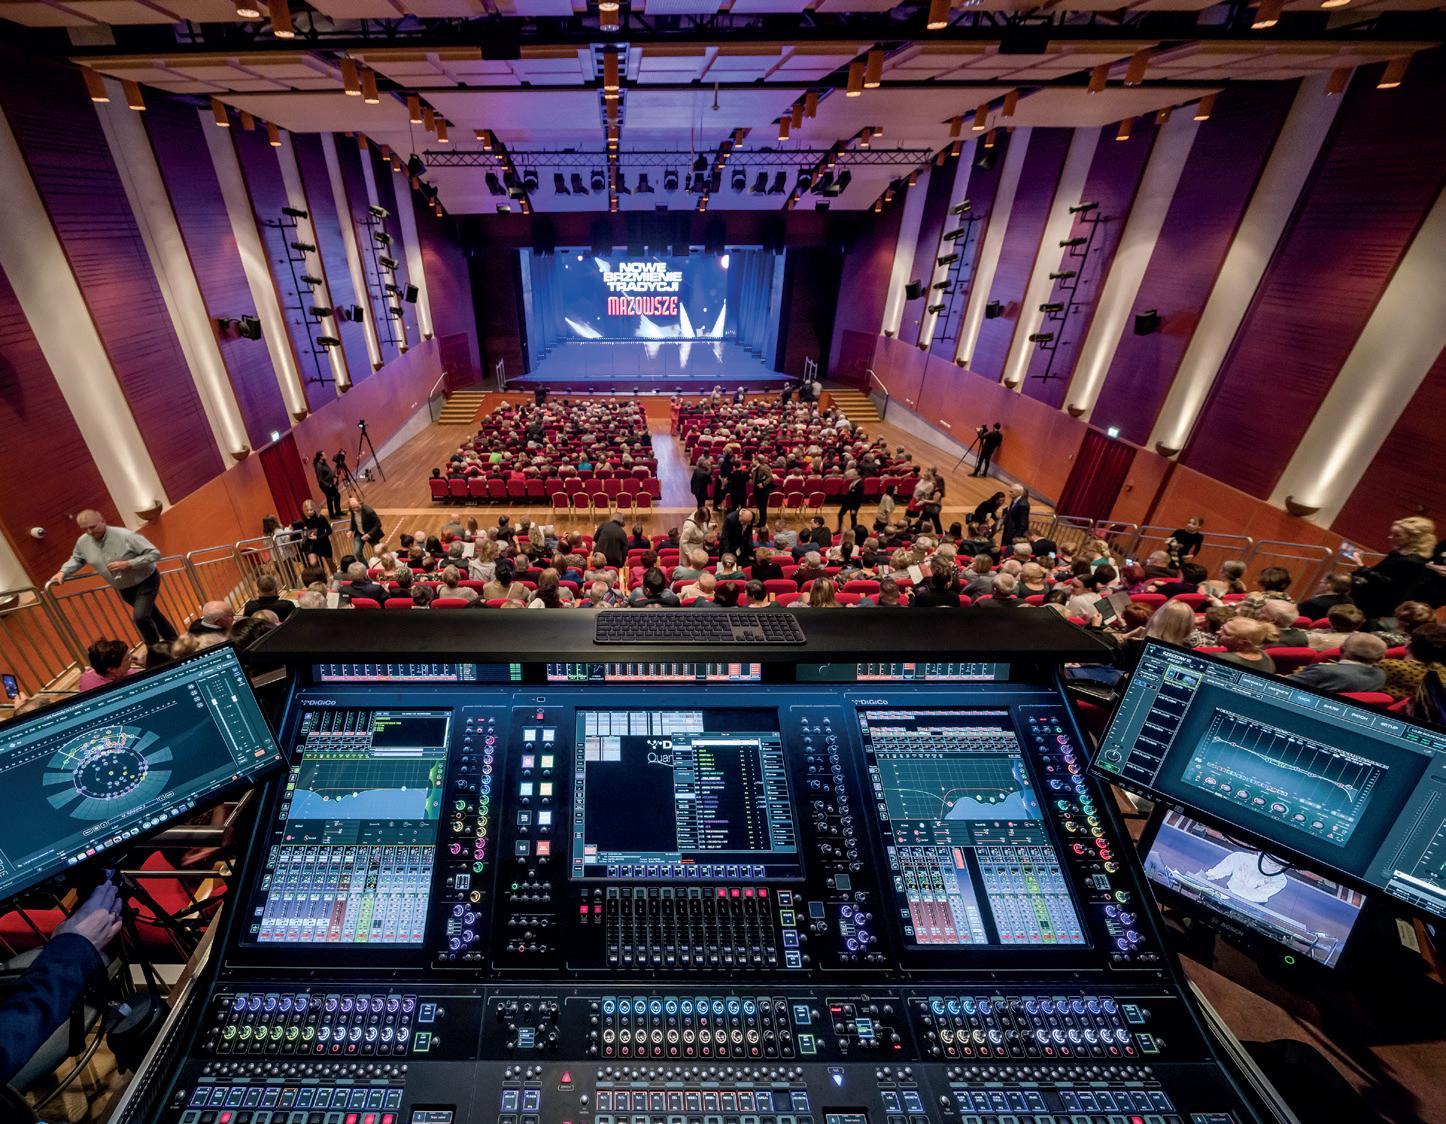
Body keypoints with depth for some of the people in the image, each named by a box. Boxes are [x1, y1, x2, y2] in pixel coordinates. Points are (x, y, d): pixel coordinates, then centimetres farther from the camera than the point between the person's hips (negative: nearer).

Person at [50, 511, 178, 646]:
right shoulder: (82, 542, -6)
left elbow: (155, 554, -26)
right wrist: (62, 572, -2)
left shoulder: (125, 536, -25)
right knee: (151, 614, 19)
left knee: (140, 617, -19)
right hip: (124, 588, 7)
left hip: (146, 580, -7)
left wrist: (127, 564, -31)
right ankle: (172, 641, 34)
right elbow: (76, 559, 15)